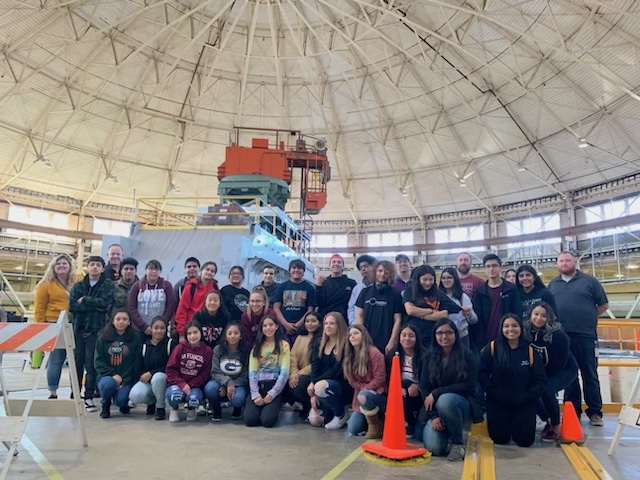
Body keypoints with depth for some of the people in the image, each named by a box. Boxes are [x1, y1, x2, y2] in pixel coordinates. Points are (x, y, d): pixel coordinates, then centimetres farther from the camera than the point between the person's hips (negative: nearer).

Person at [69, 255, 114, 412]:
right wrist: (94, 305, -12)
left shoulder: (108, 285, 4)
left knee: (91, 363, -4)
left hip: (96, 329, -3)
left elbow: (105, 303, -12)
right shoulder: (78, 286, 11)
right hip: (78, 328, 3)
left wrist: (84, 301, -6)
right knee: (77, 363, 7)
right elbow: (72, 306, -3)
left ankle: (89, 397, 5)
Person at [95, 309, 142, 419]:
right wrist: (113, 375, -14)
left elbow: (137, 363, -1)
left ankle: (124, 403, 15)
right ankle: (105, 406, 2)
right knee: (108, 384, -33)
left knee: (120, 400, -26)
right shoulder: (102, 338, 5)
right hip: (107, 376, 1)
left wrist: (125, 381, -11)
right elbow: (98, 361, -1)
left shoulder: (135, 339, 2)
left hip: (126, 379, -1)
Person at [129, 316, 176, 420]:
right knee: (134, 396, -26)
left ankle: (160, 407, -11)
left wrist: (151, 373, -17)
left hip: (164, 379, -3)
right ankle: (152, 402, 10)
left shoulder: (171, 343, -7)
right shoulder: (145, 345, 7)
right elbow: (140, 366, 10)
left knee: (158, 377, -38)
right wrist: (143, 375, -9)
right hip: (147, 380, 3)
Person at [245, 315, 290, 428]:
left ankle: (273, 406, 11)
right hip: (258, 386, 3)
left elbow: (284, 372, -5)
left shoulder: (283, 345, 3)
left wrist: (272, 393, -13)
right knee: (250, 419, -18)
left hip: (274, 386, -2)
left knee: (267, 420, -23)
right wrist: (255, 394, -11)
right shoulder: (256, 346, 12)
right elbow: (252, 372, 2)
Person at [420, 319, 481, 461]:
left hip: (461, 403, -2)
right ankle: (445, 430, 16)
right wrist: (433, 416, -14)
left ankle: (458, 443, -12)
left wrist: (436, 393, -17)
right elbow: (424, 388, -1)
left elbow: (468, 386, -13)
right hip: (434, 408, 2)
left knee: (445, 400, -37)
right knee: (433, 448, -20)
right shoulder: (429, 357, 1)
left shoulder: (467, 356, -6)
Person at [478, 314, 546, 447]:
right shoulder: (492, 347, -6)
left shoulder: (530, 350, -2)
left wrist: (527, 397, -13)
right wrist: (495, 393, -16)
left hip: (524, 403, 1)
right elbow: (482, 374, -7)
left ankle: (517, 425, 29)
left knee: (525, 440, -6)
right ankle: (506, 424, 31)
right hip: (497, 402, -1)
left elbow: (540, 380, -1)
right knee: (500, 438, -4)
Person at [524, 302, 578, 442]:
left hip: (565, 370, -5)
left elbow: (558, 364, -22)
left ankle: (556, 427, -7)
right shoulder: (526, 332, -16)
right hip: (539, 372, 5)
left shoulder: (558, 335, -27)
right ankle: (548, 421, 11)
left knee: (546, 389, -28)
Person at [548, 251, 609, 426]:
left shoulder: (589, 281, 1)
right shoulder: (552, 284, 10)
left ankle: (595, 412, 16)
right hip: (562, 337, 3)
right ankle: (573, 411, 20)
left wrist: (588, 318, 4)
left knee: (590, 375, 4)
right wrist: (557, 321, 6)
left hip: (585, 335, -3)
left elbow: (604, 305, 5)